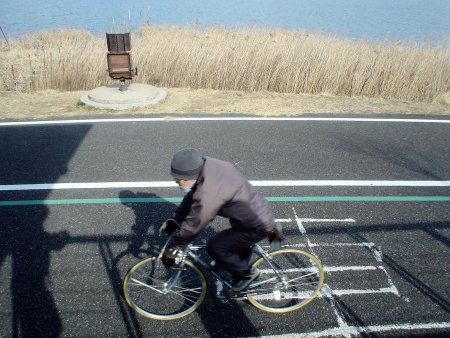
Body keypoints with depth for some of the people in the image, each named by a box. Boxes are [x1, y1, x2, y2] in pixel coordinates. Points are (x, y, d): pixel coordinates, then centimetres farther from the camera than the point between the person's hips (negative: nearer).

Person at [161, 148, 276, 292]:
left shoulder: (209, 193, -33)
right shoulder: (206, 165, -7)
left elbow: (193, 225, -24)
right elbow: (192, 196, 7)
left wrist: (172, 249, -12)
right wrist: (174, 220, 11)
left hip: (259, 226, -9)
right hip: (260, 209, 9)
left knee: (214, 247, -4)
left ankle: (246, 273, 14)